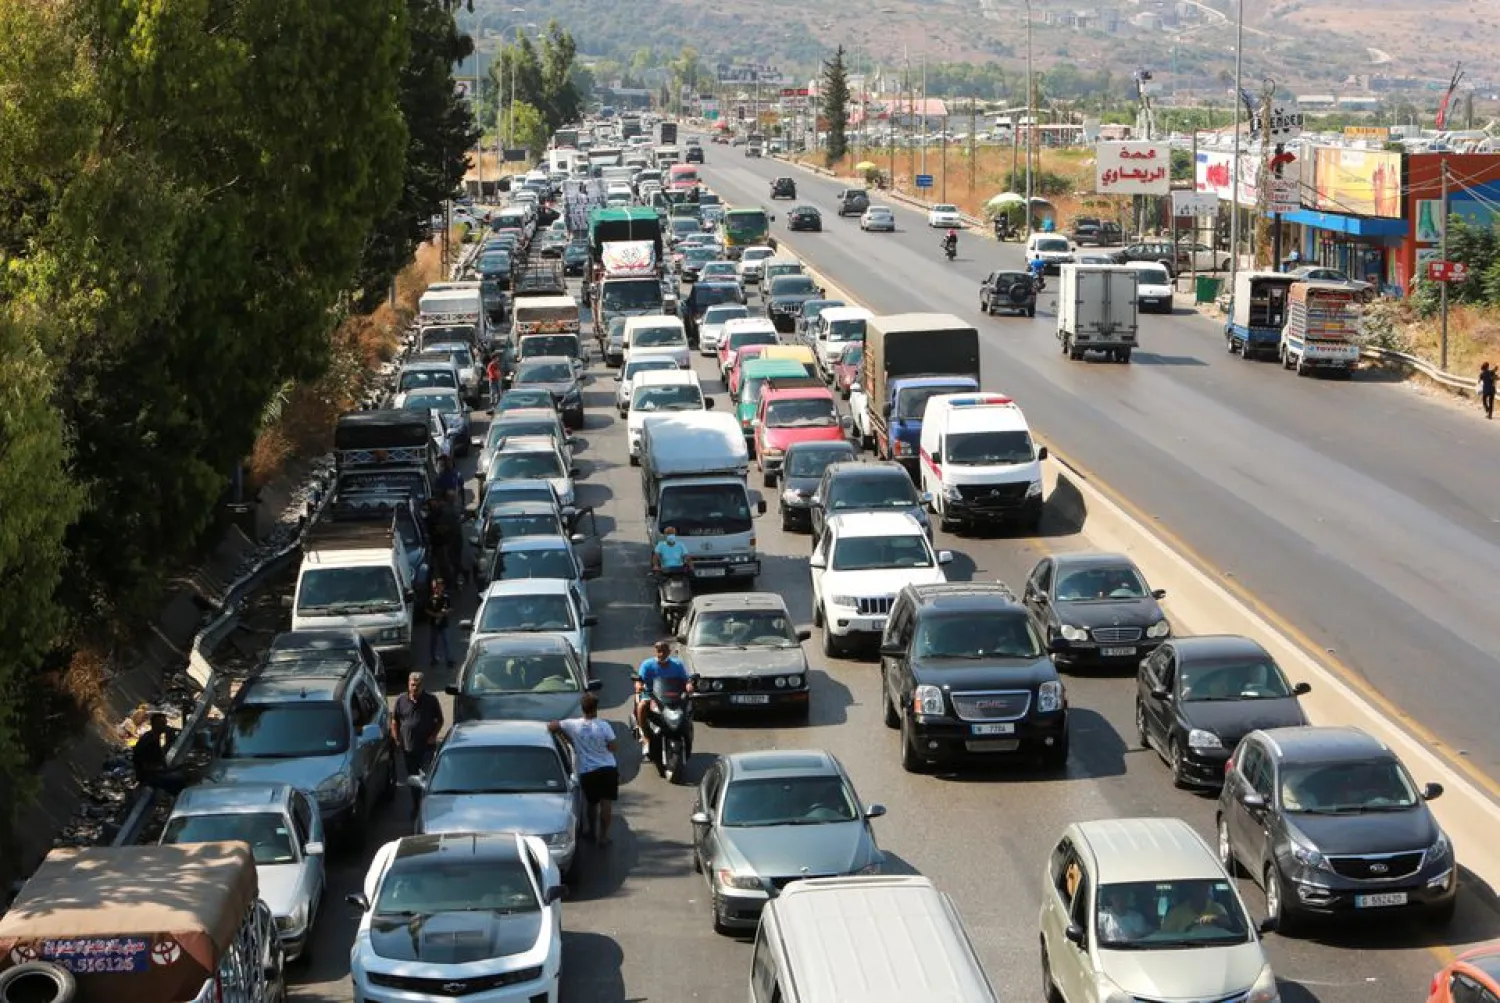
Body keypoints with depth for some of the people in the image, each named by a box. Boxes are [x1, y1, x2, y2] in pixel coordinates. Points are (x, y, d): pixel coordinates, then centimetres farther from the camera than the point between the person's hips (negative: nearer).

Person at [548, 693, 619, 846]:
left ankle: (591, 831, 34)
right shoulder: (603, 727, -12)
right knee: (606, 803, 0)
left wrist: (568, 738, 9)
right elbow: (612, 747, -5)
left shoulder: (573, 725, -8)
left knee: (591, 803, 22)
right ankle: (603, 836, -2)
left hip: (587, 771, 2)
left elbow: (550, 726, -2)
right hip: (608, 769, -2)